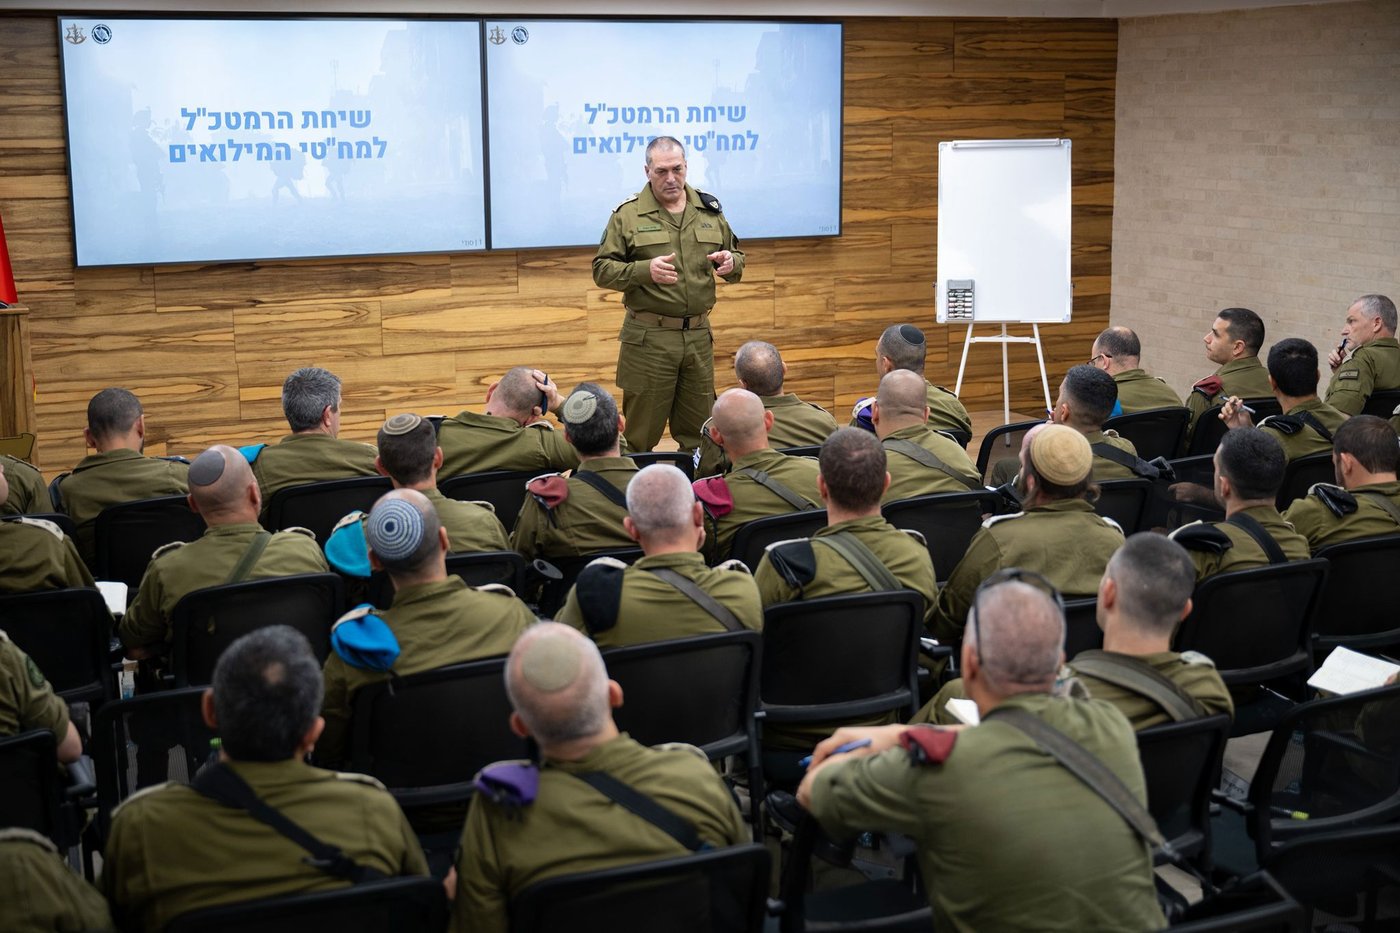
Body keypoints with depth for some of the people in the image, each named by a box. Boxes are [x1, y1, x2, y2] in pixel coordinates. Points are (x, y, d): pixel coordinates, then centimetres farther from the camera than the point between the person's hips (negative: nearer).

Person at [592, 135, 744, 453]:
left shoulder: (709, 209, 10)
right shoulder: (628, 214, -2)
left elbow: (737, 262, 18)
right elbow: (601, 270, -4)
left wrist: (731, 263, -7)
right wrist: (645, 270, -21)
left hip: (699, 335, 4)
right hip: (648, 337, -3)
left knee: (700, 436, 10)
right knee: (641, 435, 1)